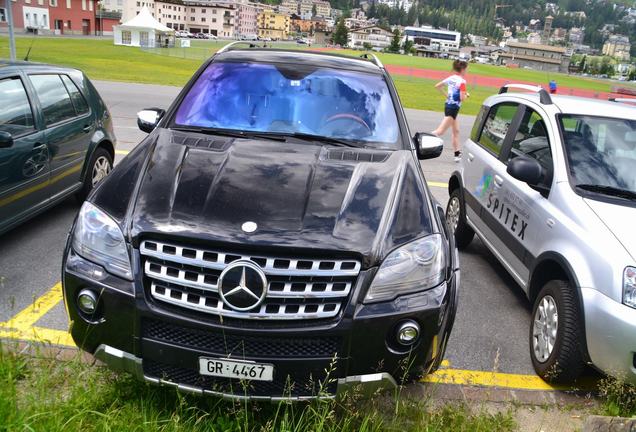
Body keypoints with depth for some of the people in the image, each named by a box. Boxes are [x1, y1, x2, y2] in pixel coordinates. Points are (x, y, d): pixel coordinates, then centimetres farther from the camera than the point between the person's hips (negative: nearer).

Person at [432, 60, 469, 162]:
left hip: (448, 105, 9)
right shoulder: (462, 81, -15)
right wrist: (466, 95, 2)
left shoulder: (451, 78, 7)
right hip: (454, 107, -9)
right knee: (440, 131, -8)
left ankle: (457, 154, 21)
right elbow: (462, 98, -20)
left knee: (456, 131, 16)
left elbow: (437, 86, 13)